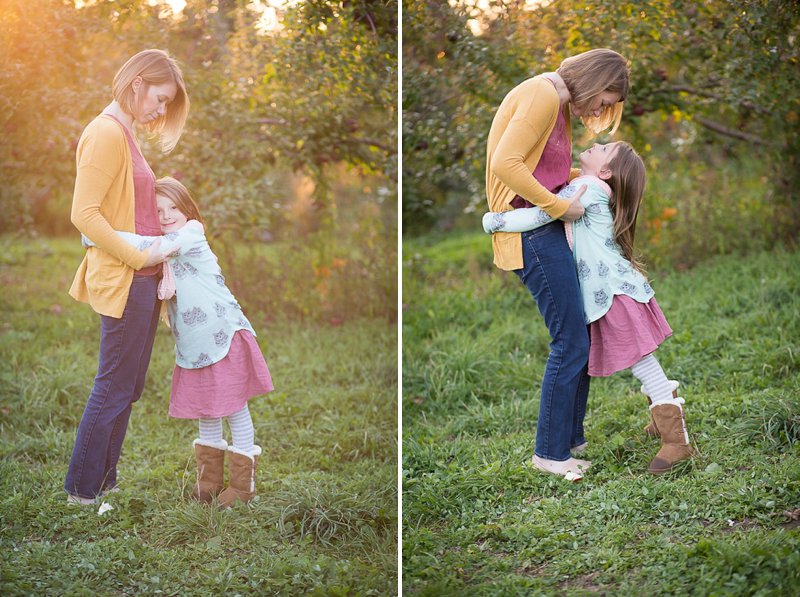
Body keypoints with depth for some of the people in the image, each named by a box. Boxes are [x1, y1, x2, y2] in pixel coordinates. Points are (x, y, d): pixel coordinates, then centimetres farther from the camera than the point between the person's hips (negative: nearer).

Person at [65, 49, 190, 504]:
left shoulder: (125, 134, 16)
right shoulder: (106, 133, -14)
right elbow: (84, 214, -20)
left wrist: (159, 250, 8)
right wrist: (138, 256, -19)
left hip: (142, 279, 10)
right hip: (123, 279, -10)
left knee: (127, 387, 14)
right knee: (114, 389, -2)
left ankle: (103, 481, 23)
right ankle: (83, 490, 8)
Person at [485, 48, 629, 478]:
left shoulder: (559, 103, 18)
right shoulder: (542, 95, -15)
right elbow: (505, 164, -24)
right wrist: (560, 207, -19)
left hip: (547, 230, 10)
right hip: (531, 231, -10)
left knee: (579, 339, 13)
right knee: (571, 344, -6)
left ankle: (570, 439, 23)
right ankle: (550, 453, 5)